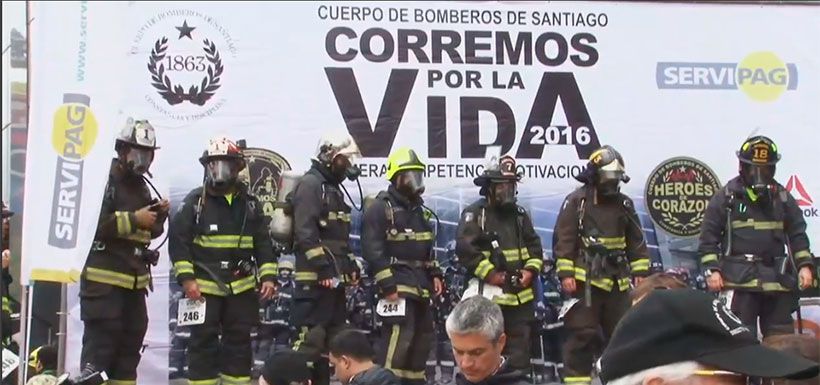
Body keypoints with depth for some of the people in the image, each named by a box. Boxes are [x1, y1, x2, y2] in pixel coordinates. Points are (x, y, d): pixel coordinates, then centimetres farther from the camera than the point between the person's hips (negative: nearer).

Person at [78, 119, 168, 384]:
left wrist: (159, 216, 1)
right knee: (100, 345, -9)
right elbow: (90, 223, -21)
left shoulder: (141, 187, 17)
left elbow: (151, 232, 22)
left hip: (134, 279, 8)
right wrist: (134, 219, -20)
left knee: (131, 343, 13)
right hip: (103, 278, -8)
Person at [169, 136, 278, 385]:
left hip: (241, 287, 3)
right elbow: (178, 240, -5)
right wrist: (186, 278, -12)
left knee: (239, 343, 9)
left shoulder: (250, 203, 8)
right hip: (204, 286, -3)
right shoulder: (195, 201, -2)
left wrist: (268, 276, -1)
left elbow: (263, 243, 10)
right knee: (203, 343, 0)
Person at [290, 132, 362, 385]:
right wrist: (325, 267, -24)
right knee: (310, 337, -13)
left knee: (333, 336, 14)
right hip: (316, 277, -10)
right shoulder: (310, 184, -9)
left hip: (335, 276, 10)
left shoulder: (334, 187, 22)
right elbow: (306, 233, -19)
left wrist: (351, 265, 17)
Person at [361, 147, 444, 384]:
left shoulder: (419, 209, 20)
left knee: (423, 338, 13)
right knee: (398, 338, -19)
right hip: (398, 284, -9)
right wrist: (388, 285, -21)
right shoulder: (380, 208, -8)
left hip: (420, 284, 9)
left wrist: (434, 275, 14)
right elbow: (372, 250, -16)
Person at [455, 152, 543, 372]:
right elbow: (465, 249, -15)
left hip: (521, 295, 6)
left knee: (520, 351, 8)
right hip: (489, 294, -6)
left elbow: (534, 246, 17)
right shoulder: (474, 213, -5)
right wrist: (490, 273, -18)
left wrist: (531, 270, -1)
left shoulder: (520, 214, 16)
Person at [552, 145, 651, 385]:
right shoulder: (576, 202, -3)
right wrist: (565, 273, -13)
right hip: (585, 281, -5)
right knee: (582, 333, -6)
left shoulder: (624, 204, 12)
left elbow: (636, 241, 16)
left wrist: (640, 271, 8)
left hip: (617, 281, 5)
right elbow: (563, 239, -7)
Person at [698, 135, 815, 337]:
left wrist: (804, 265, 3)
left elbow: (797, 234, 14)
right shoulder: (725, 197, 1)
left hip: (777, 280, 4)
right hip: (739, 280, -4)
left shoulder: (783, 198, 11)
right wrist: (712, 269, -8)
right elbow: (709, 237, -1)